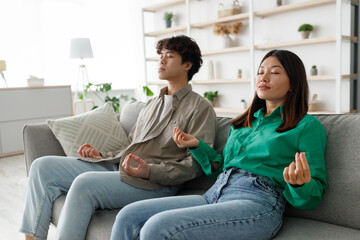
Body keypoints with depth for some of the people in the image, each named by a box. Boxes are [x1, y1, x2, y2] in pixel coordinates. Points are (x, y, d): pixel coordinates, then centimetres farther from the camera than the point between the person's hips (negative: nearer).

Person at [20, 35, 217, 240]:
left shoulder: (200, 108, 0)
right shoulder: (153, 103, 25)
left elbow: (196, 164, -10)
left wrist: (150, 171, -21)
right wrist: (102, 156, 10)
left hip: (155, 183, -8)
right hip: (118, 167, 8)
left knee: (84, 183, -32)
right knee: (43, 166, -3)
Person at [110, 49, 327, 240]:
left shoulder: (308, 126, 6)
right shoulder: (243, 123, 24)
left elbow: (313, 196, 2)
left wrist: (300, 183, -21)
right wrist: (197, 145, 14)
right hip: (214, 194, 7)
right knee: (128, 216, -12)